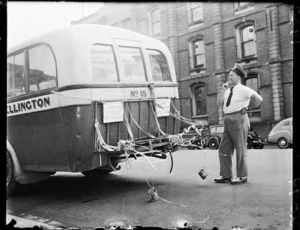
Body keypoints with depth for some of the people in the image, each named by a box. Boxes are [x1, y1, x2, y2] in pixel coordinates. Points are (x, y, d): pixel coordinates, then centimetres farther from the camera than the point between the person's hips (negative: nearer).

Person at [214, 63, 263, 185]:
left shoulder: (243, 90, -5)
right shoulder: (228, 91, 15)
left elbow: (259, 99, -9)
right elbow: (219, 103, 7)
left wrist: (247, 107, 0)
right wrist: (223, 89, 0)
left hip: (238, 120, -8)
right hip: (228, 120, 8)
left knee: (240, 149, -1)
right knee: (224, 149, 8)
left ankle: (242, 176, 9)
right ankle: (226, 175, 16)